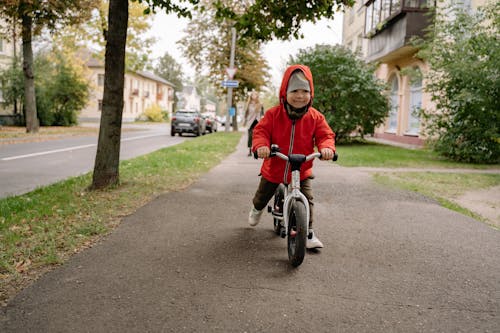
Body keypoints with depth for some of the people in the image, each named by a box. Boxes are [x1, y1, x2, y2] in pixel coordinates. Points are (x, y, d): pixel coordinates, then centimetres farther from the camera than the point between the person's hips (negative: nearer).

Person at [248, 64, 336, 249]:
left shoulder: (315, 117, -8)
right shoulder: (273, 114, -13)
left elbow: (325, 135, -10)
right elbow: (261, 131, -15)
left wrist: (326, 147, -33)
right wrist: (261, 145, -37)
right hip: (274, 168, 0)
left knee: (306, 200, -8)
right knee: (263, 195, 21)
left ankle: (308, 233, 9)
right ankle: (256, 208, 56)